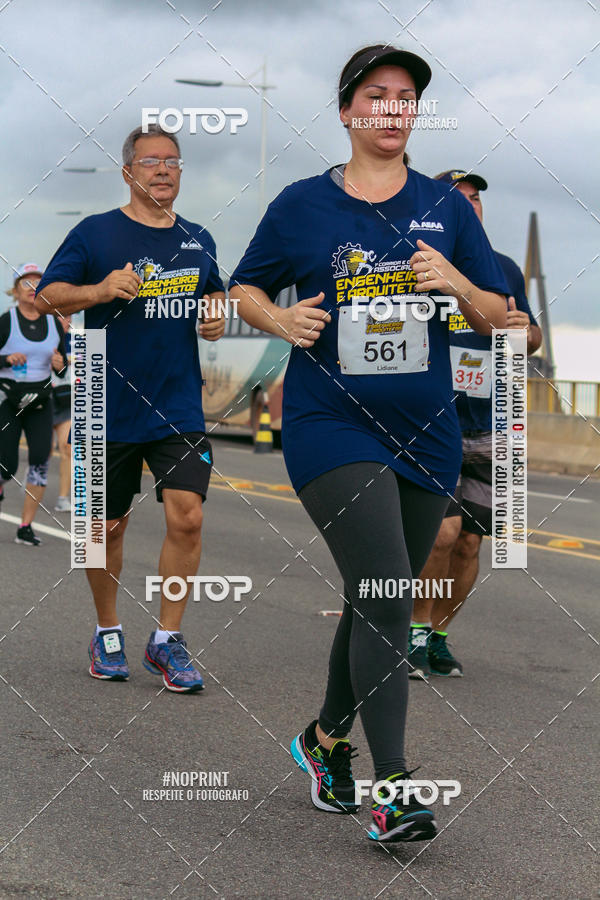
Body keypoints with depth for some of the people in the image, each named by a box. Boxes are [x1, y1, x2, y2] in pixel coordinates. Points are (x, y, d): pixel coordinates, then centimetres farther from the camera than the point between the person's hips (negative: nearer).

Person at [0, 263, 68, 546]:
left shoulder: (54, 323, 5)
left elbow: (62, 369, 12)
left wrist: (59, 364, -10)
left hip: (40, 401, 3)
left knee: (40, 459, -10)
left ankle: (26, 527, -2)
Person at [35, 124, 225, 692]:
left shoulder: (197, 240, 10)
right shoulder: (95, 233, -2)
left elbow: (213, 295, 25)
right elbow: (47, 296, -4)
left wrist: (215, 319, 3)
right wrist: (99, 290, -21)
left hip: (179, 408, 2)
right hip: (110, 407, -2)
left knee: (186, 516, -11)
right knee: (108, 526, 7)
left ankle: (167, 641, 3)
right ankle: (107, 632, 28)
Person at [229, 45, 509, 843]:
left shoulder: (446, 207, 8)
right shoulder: (302, 204, 2)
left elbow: (498, 316, 9)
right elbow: (244, 289, 13)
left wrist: (456, 284, -12)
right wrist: (280, 318, -9)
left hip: (426, 433, 4)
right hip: (331, 424, -4)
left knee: (378, 602, 14)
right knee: (385, 595, -17)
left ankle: (327, 738, 37)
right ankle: (391, 791, -15)